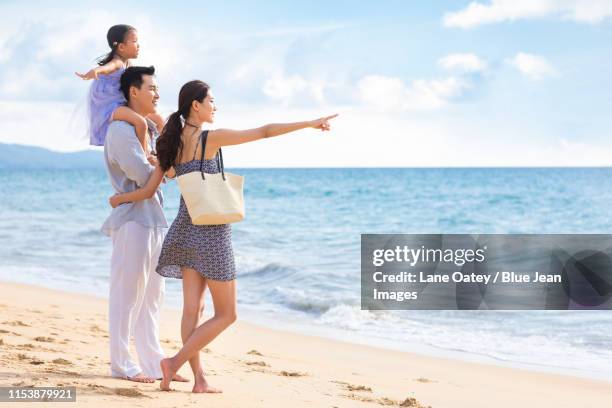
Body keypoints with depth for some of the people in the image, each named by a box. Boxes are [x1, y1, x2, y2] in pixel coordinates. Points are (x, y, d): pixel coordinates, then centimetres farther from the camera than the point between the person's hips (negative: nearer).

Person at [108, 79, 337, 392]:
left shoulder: (172, 143, 7)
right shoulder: (211, 138, -12)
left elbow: (148, 191, 6)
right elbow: (264, 132, -13)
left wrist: (119, 199, 26)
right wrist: (310, 123, -9)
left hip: (186, 230, 7)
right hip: (212, 231, -7)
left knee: (193, 309, 6)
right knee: (226, 314, 2)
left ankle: (199, 379, 3)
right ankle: (176, 362, -5)